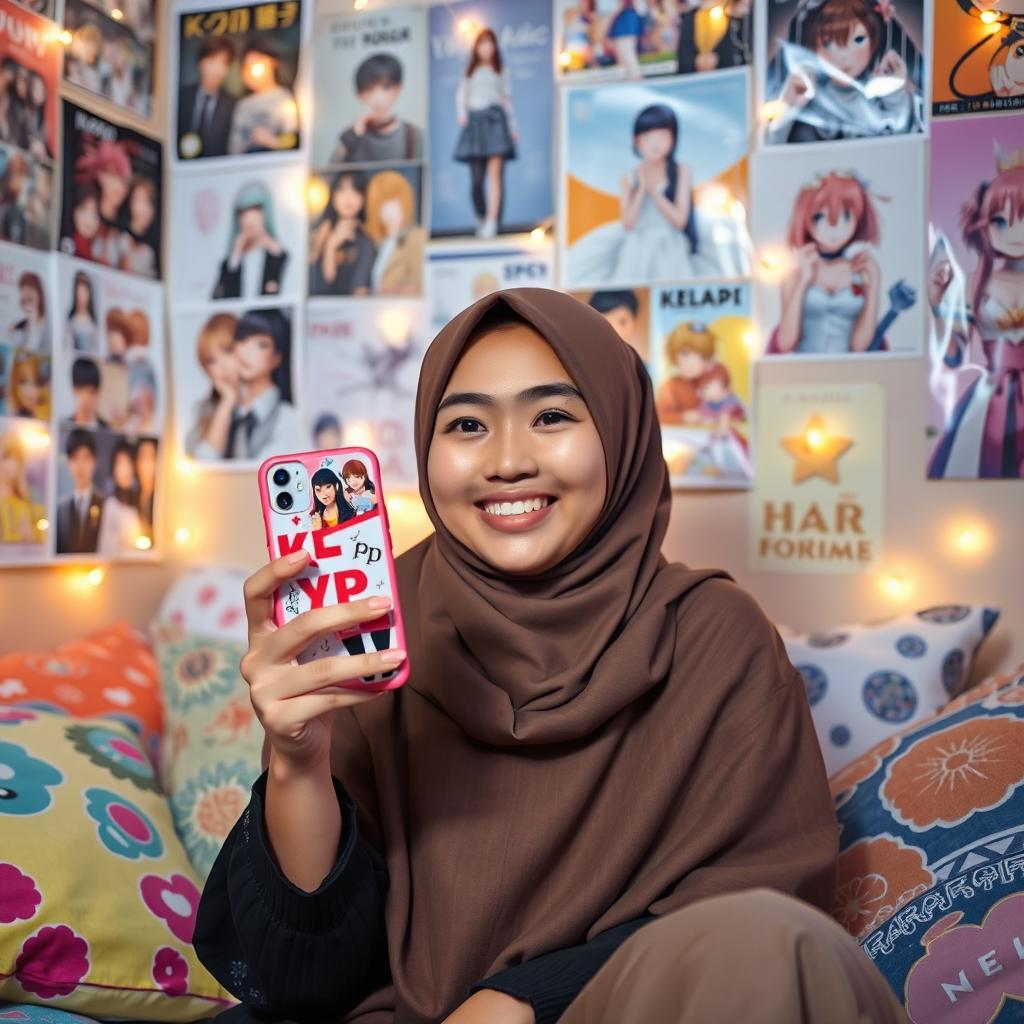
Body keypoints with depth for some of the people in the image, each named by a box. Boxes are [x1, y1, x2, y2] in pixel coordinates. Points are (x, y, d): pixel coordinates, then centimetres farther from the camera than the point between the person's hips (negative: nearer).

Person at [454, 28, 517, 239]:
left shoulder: (500, 70, 16)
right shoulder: (470, 71, 18)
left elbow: (507, 98, 14)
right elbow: (461, 94, 14)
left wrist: (513, 126, 9)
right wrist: (461, 112, -5)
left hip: (495, 120, -1)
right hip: (475, 121, 1)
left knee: (495, 173, -14)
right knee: (476, 177, -5)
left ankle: (492, 222, -20)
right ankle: (481, 219, 12)